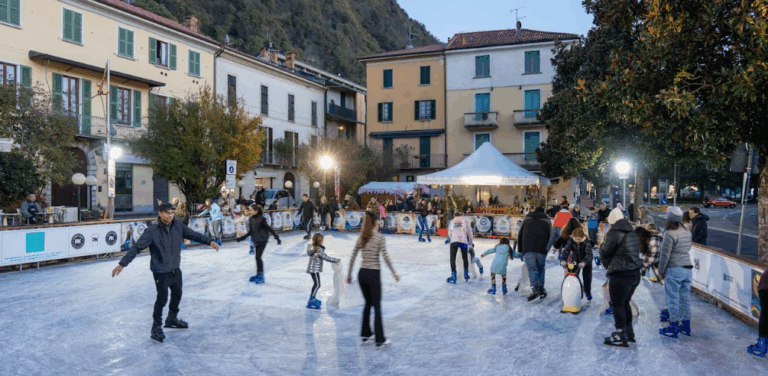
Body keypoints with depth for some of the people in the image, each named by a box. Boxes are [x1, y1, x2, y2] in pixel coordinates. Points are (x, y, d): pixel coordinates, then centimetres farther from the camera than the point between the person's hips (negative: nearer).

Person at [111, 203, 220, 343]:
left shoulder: (178, 226, -7)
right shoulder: (152, 230, -22)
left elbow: (193, 235, 2)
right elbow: (136, 247, -21)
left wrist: (209, 241, -8)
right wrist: (122, 264, -24)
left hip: (175, 269, 7)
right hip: (161, 271, -6)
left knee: (177, 294, 21)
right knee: (162, 298, -8)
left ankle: (172, 319, 44)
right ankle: (156, 328, 11)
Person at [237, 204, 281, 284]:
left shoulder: (261, 219, -18)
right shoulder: (251, 219, 2)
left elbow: (269, 228, -14)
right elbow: (250, 231, 13)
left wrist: (276, 237, -15)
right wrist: (243, 237, 13)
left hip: (262, 240, -7)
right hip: (256, 241, 7)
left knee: (258, 257, -8)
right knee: (257, 258, 12)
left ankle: (261, 277, 0)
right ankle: (258, 274, 25)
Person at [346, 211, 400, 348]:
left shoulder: (361, 238, 6)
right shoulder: (380, 237, -8)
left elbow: (352, 258, 7)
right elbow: (385, 257, -15)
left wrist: (349, 274, 14)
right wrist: (394, 272, -7)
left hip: (362, 274, 5)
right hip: (373, 275, -5)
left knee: (368, 303, 20)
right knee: (377, 307, 2)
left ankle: (365, 334, 26)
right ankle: (380, 339, 7)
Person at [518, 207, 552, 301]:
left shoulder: (526, 219, 24)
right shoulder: (547, 221, 21)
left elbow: (520, 235, 22)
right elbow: (549, 237, 14)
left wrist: (520, 250, 27)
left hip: (527, 248, 0)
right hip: (541, 248, 0)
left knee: (532, 268, -6)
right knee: (540, 268, 13)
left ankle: (535, 288, -24)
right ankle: (541, 288, 10)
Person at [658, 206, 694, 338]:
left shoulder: (670, 234, -16)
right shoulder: (687, 233, 8)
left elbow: (665, 254, -15)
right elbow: (688, 248, 18)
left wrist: (661, 271, -6)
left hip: (674, 270, -8)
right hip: (688, 269, 8)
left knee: (673, 299, 0)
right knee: (685, 298, 15)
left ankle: (674, 327, 5)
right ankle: (686, 325, 23)